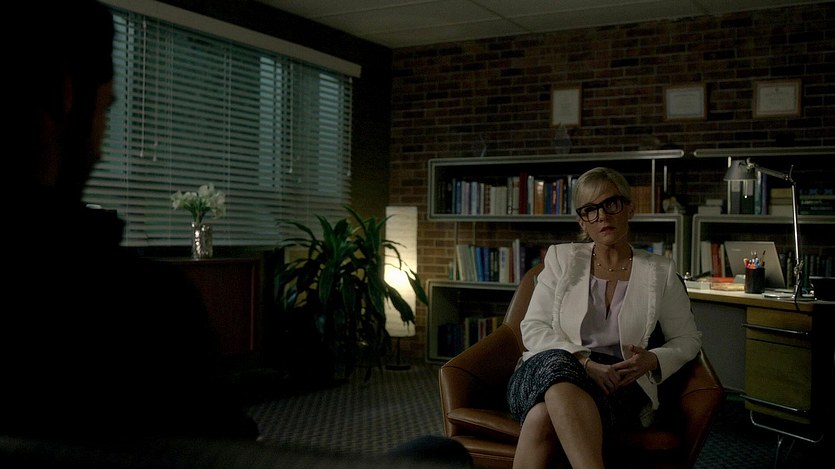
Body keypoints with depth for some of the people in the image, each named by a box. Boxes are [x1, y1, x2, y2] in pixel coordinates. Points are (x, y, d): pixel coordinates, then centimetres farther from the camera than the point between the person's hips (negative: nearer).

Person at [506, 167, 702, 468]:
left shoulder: (660, 273, 12)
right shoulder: (561, 258, 13)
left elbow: (687, 339, 18)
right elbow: (533, 328, 5)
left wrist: (653, 360, -6)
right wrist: (583, 361, -13)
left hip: (616, 383, -1)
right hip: (549, 368, 1)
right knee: (555, 363, -41)